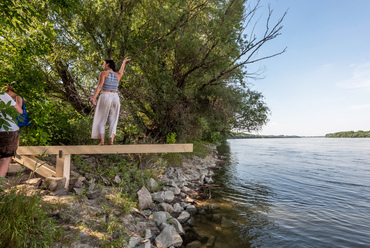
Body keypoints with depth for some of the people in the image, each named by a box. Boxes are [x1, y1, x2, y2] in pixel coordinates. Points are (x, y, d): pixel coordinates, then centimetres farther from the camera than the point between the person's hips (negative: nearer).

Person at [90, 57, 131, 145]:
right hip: (115, 99, 4)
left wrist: (94, 97, -21)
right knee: (113, 121, 3)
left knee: (101, 121, 3)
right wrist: (124, 61, 56)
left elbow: (100, 85, -13)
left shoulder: (103, 73, 0)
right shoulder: (118, 75, 15)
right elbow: (121, 70, 38)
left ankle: (102, 141, -7)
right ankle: (111, 141, -12)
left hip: (105, 98, -4)